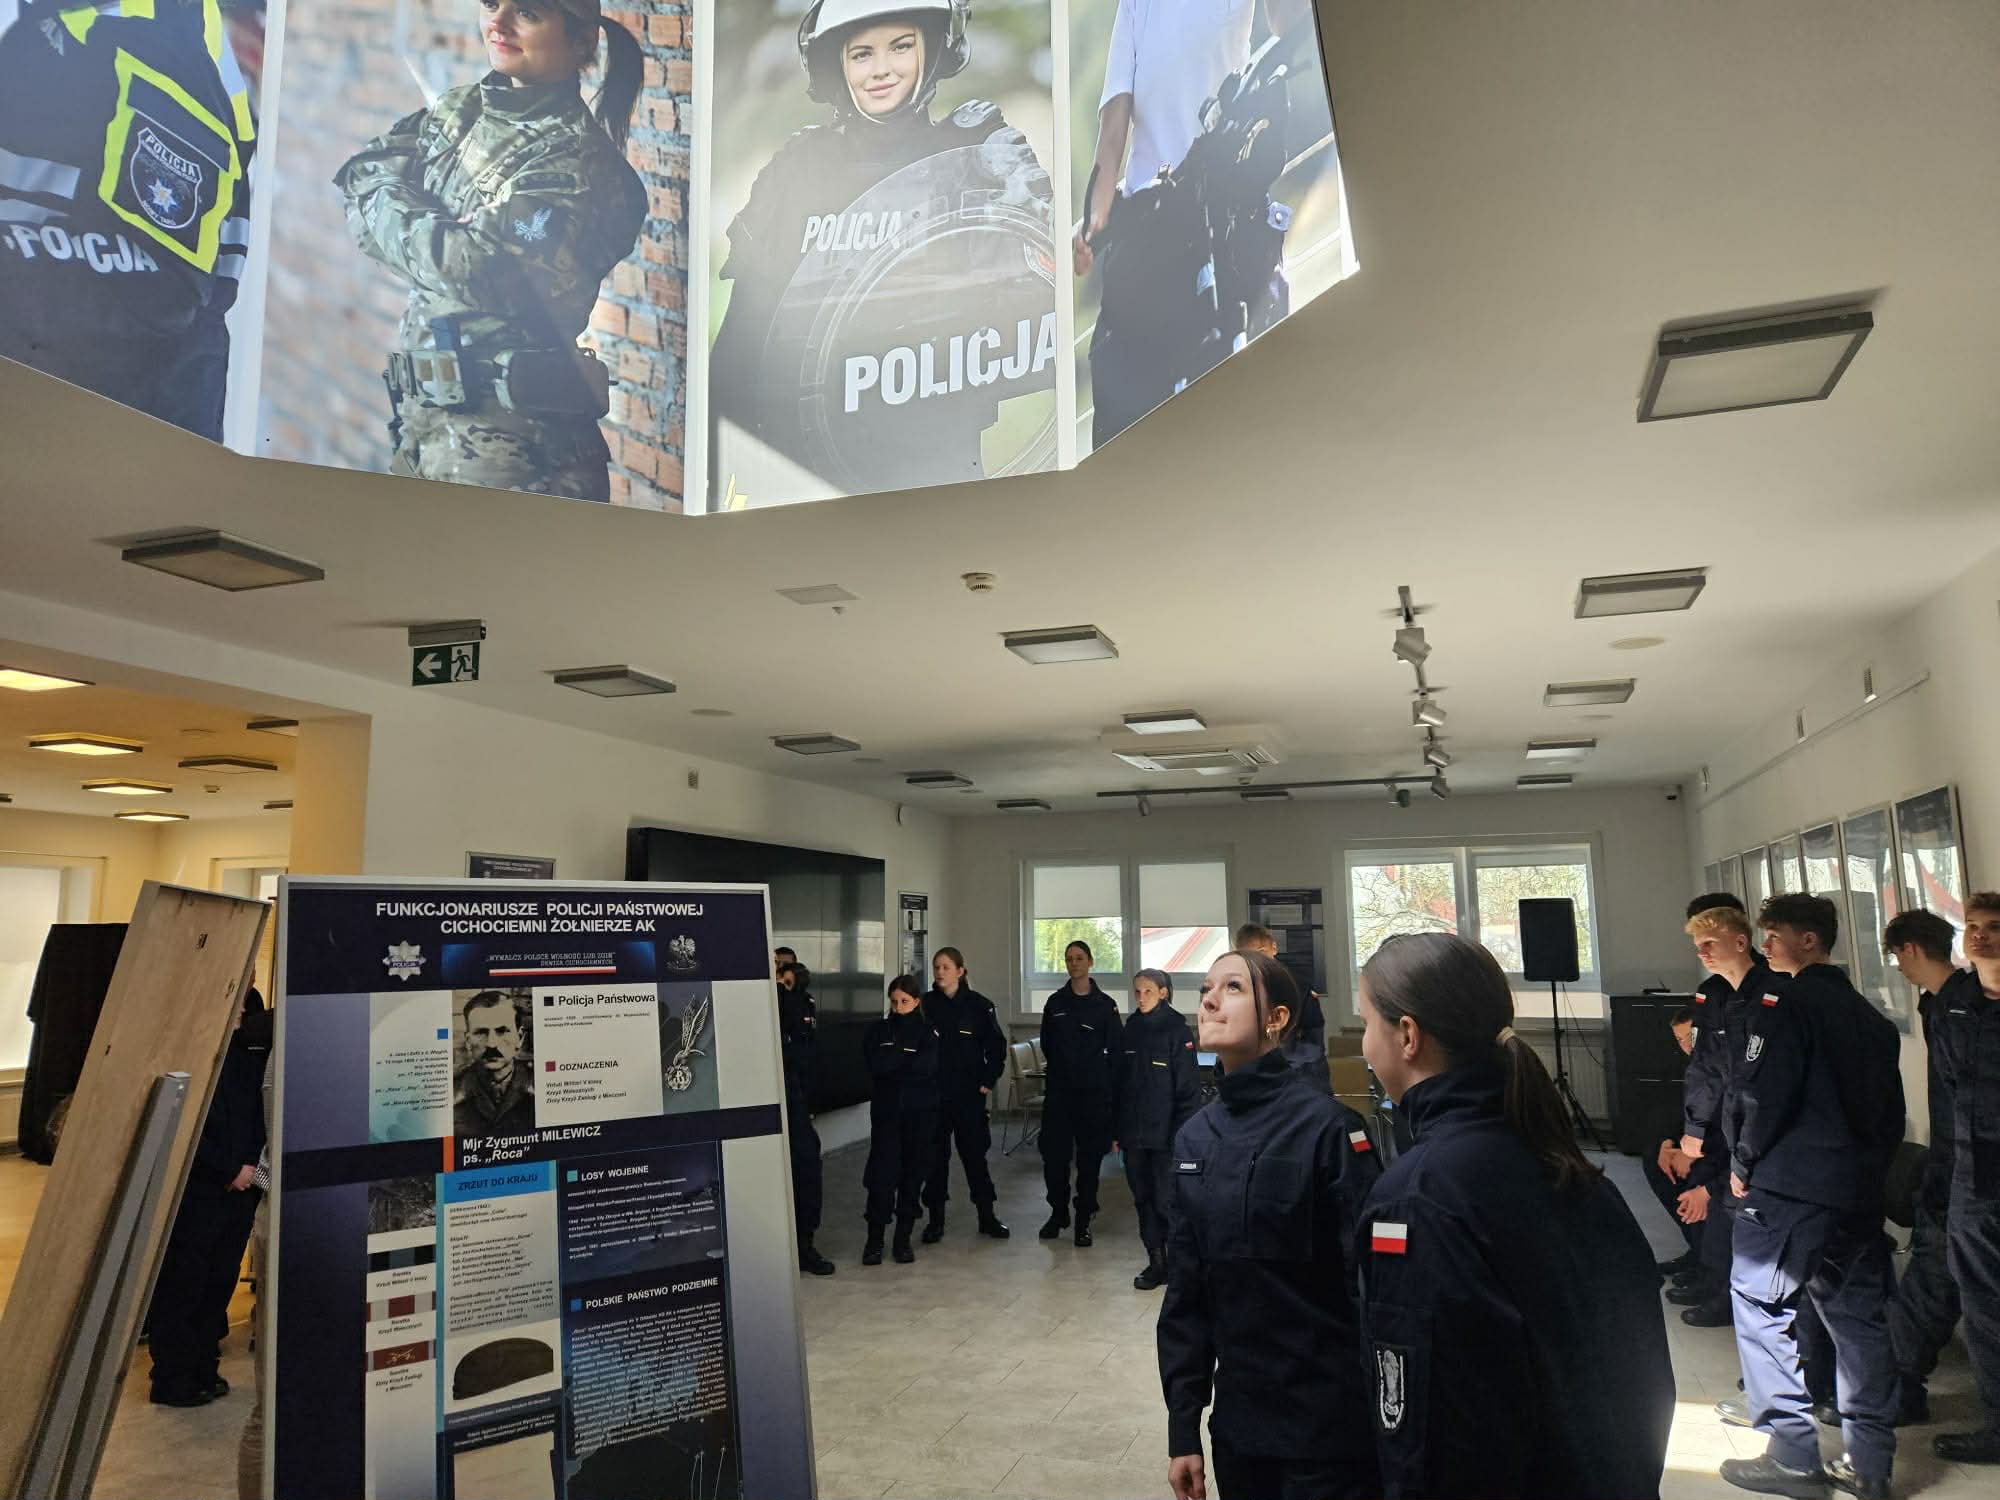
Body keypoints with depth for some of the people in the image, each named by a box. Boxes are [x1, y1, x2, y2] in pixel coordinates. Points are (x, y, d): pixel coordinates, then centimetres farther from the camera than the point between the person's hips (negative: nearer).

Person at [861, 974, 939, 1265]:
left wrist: (892, 1063, -11)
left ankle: (904, 1238, 16)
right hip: (886, 1111, 0)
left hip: (920, 1113, 0)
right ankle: (874, 1239, 5)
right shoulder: (877, 1030, 7)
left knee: (913, 1173, 4)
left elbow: (927, 1067, -14)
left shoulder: (929, 1033, 3)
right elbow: (876, 1066, -9)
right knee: (881, 1173, -6)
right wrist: (908, 1058, -10)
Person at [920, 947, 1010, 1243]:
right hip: (932, 1095, 1)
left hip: (970, 1095, -1)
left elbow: (996, 1045, 2)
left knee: (975, 1153, 5)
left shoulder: (978, 1005, -3)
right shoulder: (925, 1005, 0)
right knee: (935, 1155, 6)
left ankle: (986, 1216, 17)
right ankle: (936, 1219, 18)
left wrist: (989, 1080, -3)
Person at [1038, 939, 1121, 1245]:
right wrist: (1061, 1068, 8)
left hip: (1093, 1092, -2)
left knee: (1089, 1155, 2)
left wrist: (1107, 1084, -2)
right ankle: (1058, 1213, 20)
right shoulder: (1055, 1003, 7)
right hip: (1058, 1090, 2)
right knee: (1053, 1153, 2)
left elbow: (1115, 1051, 2)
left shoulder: (1105, 1005, 0)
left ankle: (1083, 1221, 12)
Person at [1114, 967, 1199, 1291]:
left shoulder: (1177, 1029, -7)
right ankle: (1156, 1261, 21)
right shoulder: (1131, 1029, 9)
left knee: (1167, 1201, -3)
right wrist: (1116, 1129, 10)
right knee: (1143, 1199, 10)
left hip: (1165, 1132, -5)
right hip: (1134, 1131, 5)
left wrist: (1182, 1133, -15)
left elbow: (1188, 1086, -10)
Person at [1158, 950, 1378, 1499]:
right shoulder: (1194, 1138, 2)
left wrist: (1377, 1420, -14)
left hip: (1328, 1428, -5)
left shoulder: (1326, 1126, -15)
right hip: (1237, 1423, 5)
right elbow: (1185, 1291, 6)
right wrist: (1183, 1430, 6)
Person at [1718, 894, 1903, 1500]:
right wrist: (1871, 1164, 22)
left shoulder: (1784, 1003, -10)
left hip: (1790, 1185, -8)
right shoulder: (1869, 1016, 14)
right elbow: (1891, 1106, 17)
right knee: (1858, 1315, 12)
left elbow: (1758, 1093, -16)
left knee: (1762, 1306, 0)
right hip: (1860, 1190, 8)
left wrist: (1742, 1163, -4)